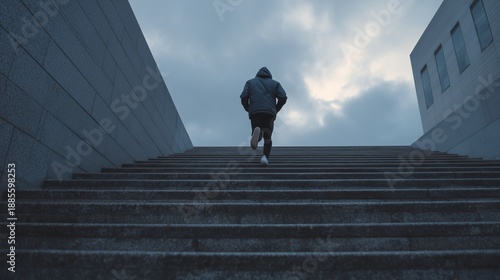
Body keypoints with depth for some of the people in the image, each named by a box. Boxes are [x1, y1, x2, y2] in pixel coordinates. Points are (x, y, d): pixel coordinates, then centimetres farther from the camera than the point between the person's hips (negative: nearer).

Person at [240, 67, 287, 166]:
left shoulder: (250, 82, 22)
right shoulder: (275, 83, 21)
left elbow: (244, 97, 4)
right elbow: (283, 97, 3)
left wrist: (248, 109, 18)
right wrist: (276, 109, 16)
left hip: (254, 113, 0)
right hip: (269, 113, 0)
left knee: (259, 138, 10)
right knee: (267, 138, 15)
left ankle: (257, 132, -26)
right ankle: (265, 156, -10)